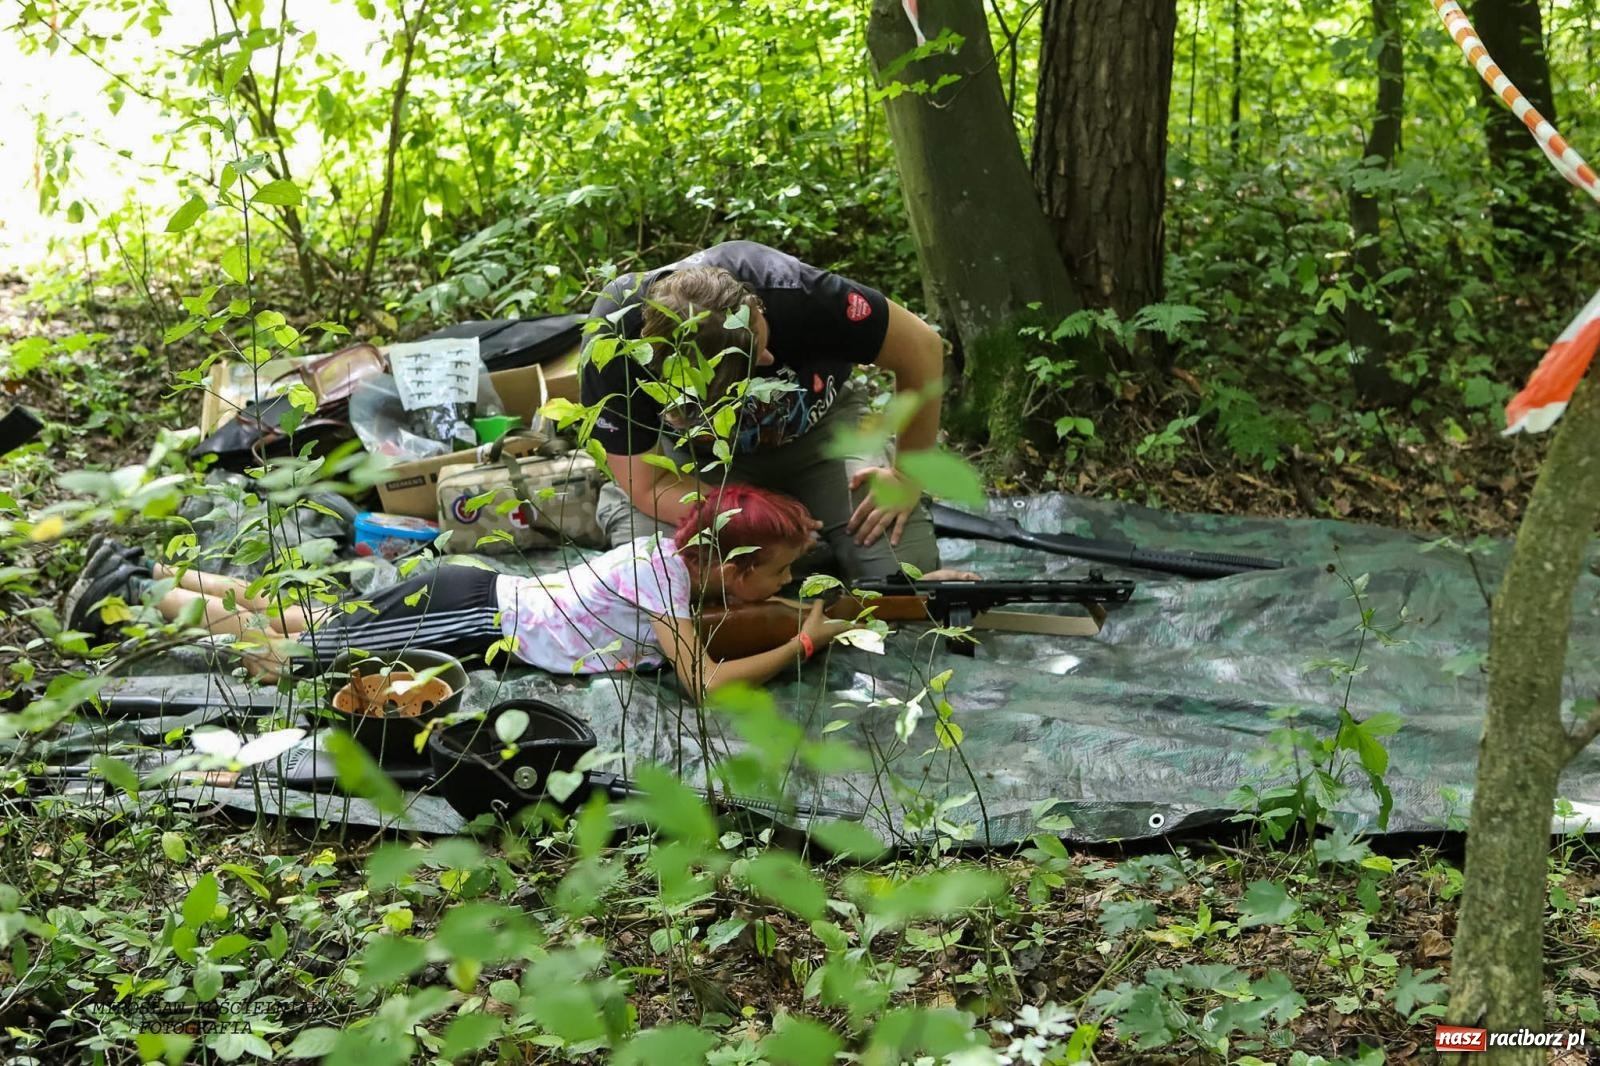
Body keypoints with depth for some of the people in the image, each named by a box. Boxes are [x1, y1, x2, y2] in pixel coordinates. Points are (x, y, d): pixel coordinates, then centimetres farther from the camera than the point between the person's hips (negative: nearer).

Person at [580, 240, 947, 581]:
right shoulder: (610, 349, -35)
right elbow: (648, 486, -25)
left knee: (903, 569, -20)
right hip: (694, 453, 0)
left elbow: (922, 350, -21)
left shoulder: (793, 293, -36)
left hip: (818, 424, 0)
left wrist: (907, 479, -16)